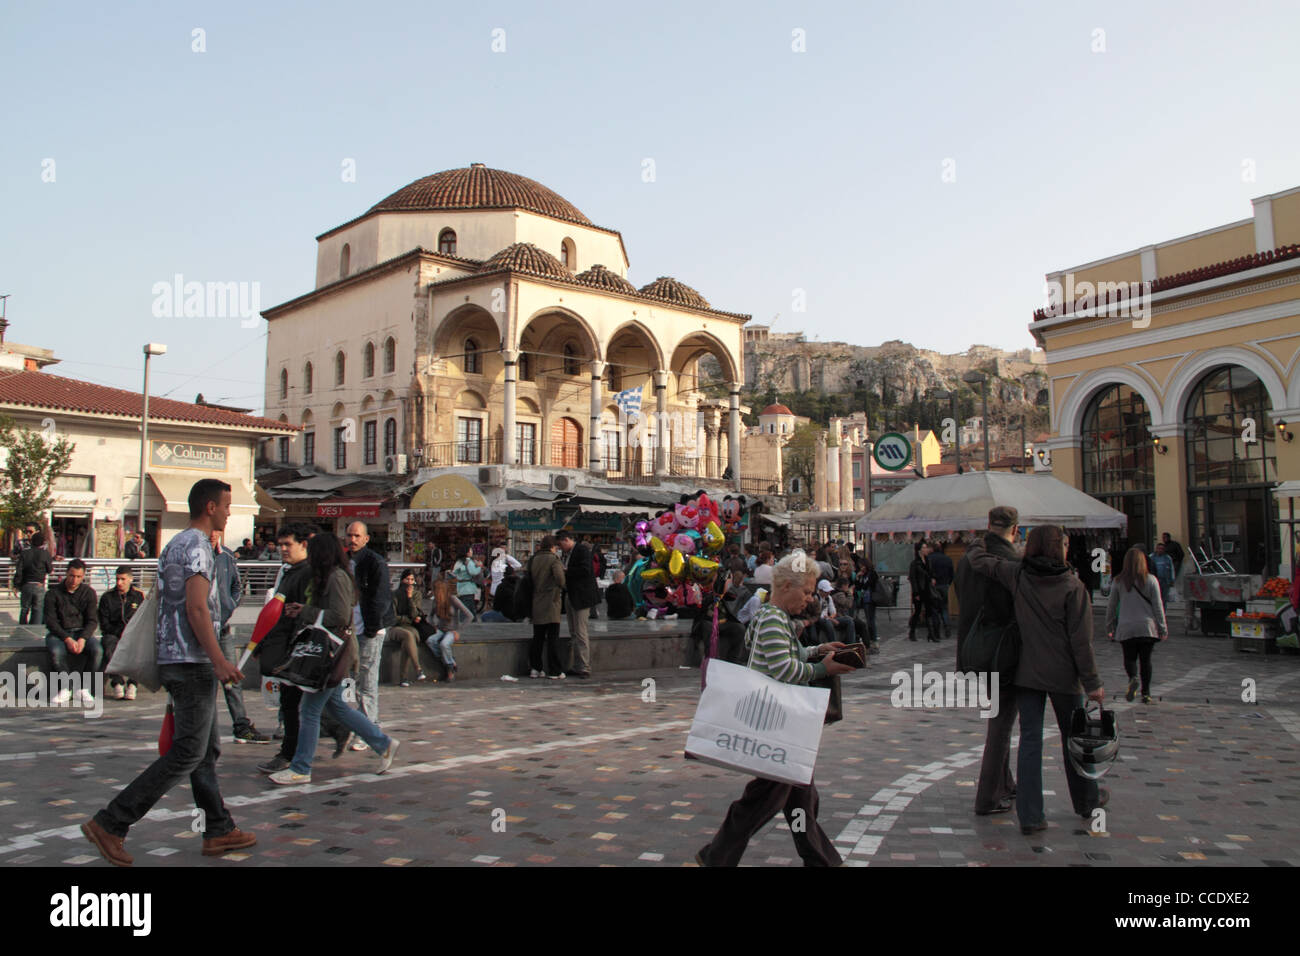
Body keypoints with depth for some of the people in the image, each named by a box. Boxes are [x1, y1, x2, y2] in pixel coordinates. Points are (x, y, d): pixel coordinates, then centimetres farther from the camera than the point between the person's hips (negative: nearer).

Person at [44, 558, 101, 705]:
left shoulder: (89, 592, 6)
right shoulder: (53, 593, 1)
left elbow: (93, 620, 1)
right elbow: (51, 621, -5)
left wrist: (82, 639, -18)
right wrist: (67, 639, -21)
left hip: (82, 632, 1)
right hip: (58, 632, -1)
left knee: (97, 650, -30)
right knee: (56, 651, -36)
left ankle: (83, 689, -17)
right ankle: (64, 690, -19)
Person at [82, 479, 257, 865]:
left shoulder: (172, 545, 18)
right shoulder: (197, 545, -12)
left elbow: (162, 603, 21)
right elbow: (196, 607, -21)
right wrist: (219, 661, -23)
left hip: (172, 658, 10)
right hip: (193, 661, -10)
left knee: (207, 749, 12)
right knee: (188, 753, -6)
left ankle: (218, 831, 17)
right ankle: (110, 824, -3)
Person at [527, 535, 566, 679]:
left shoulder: (533, 560, 8)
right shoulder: (554, 559, -10)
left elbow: (529, 578, 12)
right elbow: (559, 577, -20)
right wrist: (561, 587, 1)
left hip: (537, 602, 6)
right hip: (551, 602, -6)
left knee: (537, 638, 14)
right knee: (553, 639, -2)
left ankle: (534, 668, 15)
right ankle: (555, 671, 0)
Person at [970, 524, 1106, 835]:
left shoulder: (1017, 577, -4)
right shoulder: (1072, 586, -13)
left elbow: (979, 560, 0)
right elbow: (1081, 639, -13)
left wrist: (977, 548, 24)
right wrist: (1092, 682, -7)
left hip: (1026, 673, 2)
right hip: (1063, 675, -2)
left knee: (1029, 739, 3)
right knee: (1074, 737, 17)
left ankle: (1029, 815, 0)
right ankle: (1086, 800, 36)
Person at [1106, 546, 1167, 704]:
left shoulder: (1118, 581, 0)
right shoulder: (1151, 580, -2)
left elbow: (1111, 606, 4)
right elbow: (1158, 606, -2)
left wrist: (1109, 628, 14)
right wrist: (1163, 628, 4)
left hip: (1126, 628, 0)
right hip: (1147, 627, 0)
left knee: (1129, 658, 10)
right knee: (1146, 659, 11)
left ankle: (1132, 678, -19)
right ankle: (1146, 693, 10)